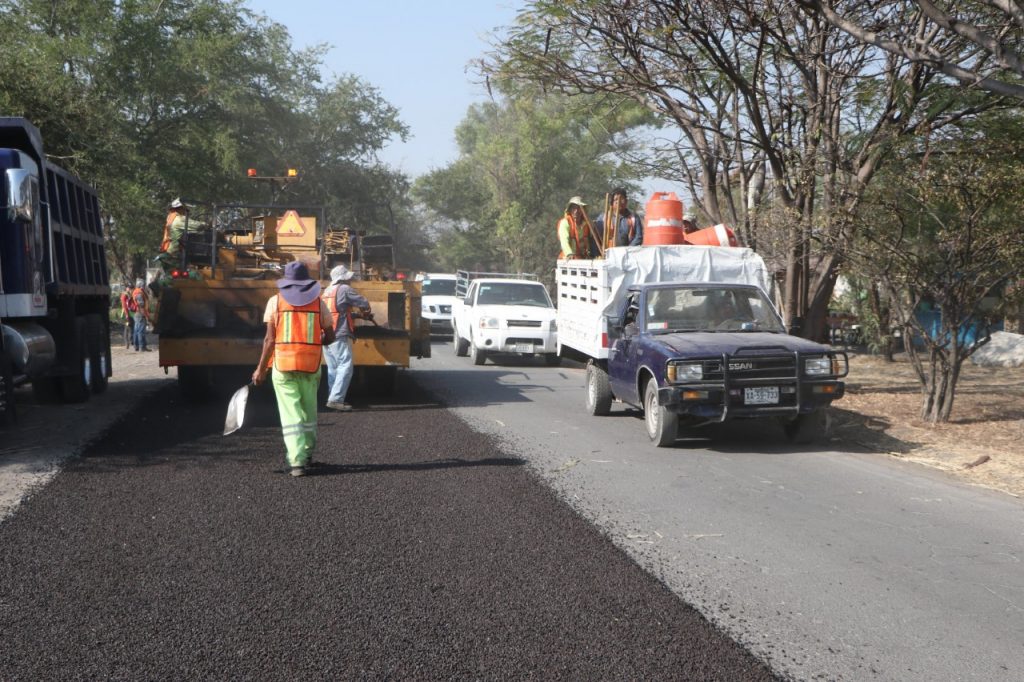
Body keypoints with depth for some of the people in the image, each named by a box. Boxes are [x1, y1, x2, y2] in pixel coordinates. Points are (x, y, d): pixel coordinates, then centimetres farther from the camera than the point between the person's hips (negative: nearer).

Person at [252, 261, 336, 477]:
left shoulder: (275, 301, -1)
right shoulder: (318, 303, 4)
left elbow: (270, 339, -4)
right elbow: (330, 336, 5)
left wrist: (261, 369, 3)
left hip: (283, 364, -2)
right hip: (311, 365, 2)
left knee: (291, 414, -1)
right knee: (309, 411, 18)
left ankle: (297, 461, -9)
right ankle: (307, 454, 31)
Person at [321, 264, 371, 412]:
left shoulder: (327, 291, 18)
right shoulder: (344, 289, -7)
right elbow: (364, 303, -5)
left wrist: (349, 313, 28)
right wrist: (366, 312, 15)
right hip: (340, 336, -9)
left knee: (333, 369, 14)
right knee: (345, 368, -10)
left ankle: (333, 398, 17)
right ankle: (336, 399, -17)